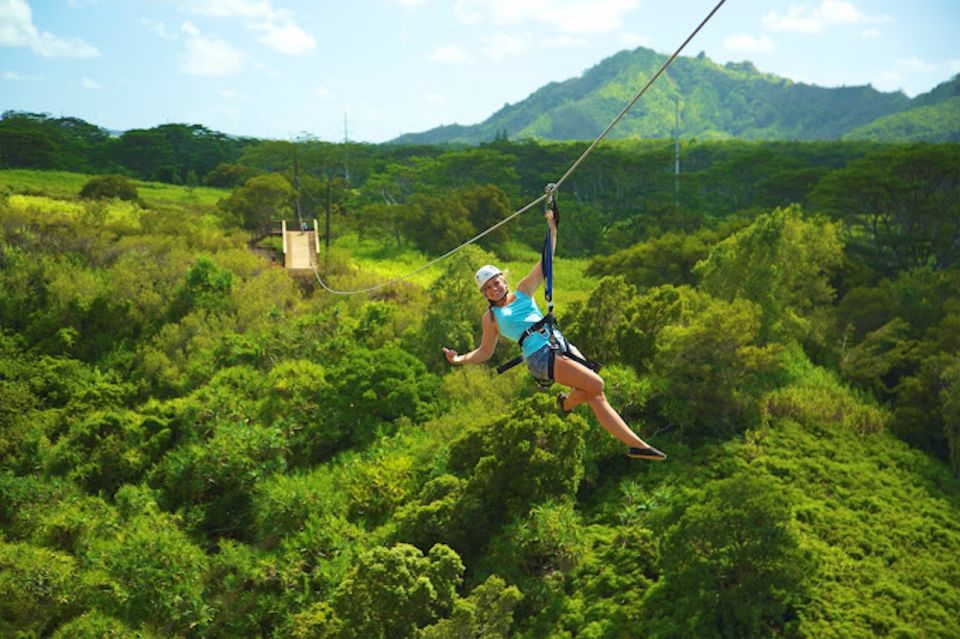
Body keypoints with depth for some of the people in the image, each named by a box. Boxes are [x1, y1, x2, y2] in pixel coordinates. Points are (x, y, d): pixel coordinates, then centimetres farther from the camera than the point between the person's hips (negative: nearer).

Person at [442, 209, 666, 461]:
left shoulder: (522, 292, 18)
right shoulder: (491, 318, 10)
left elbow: (545, 262, 16)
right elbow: (485, 352, 15)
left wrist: (552, 229, 10)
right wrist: (459, 359, 0)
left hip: (561, 343, 5)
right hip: (540, 355, -5)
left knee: (596, 397, -2)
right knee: (595, 385, -19)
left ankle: (635, 443, 0)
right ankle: (566, 403, 10)